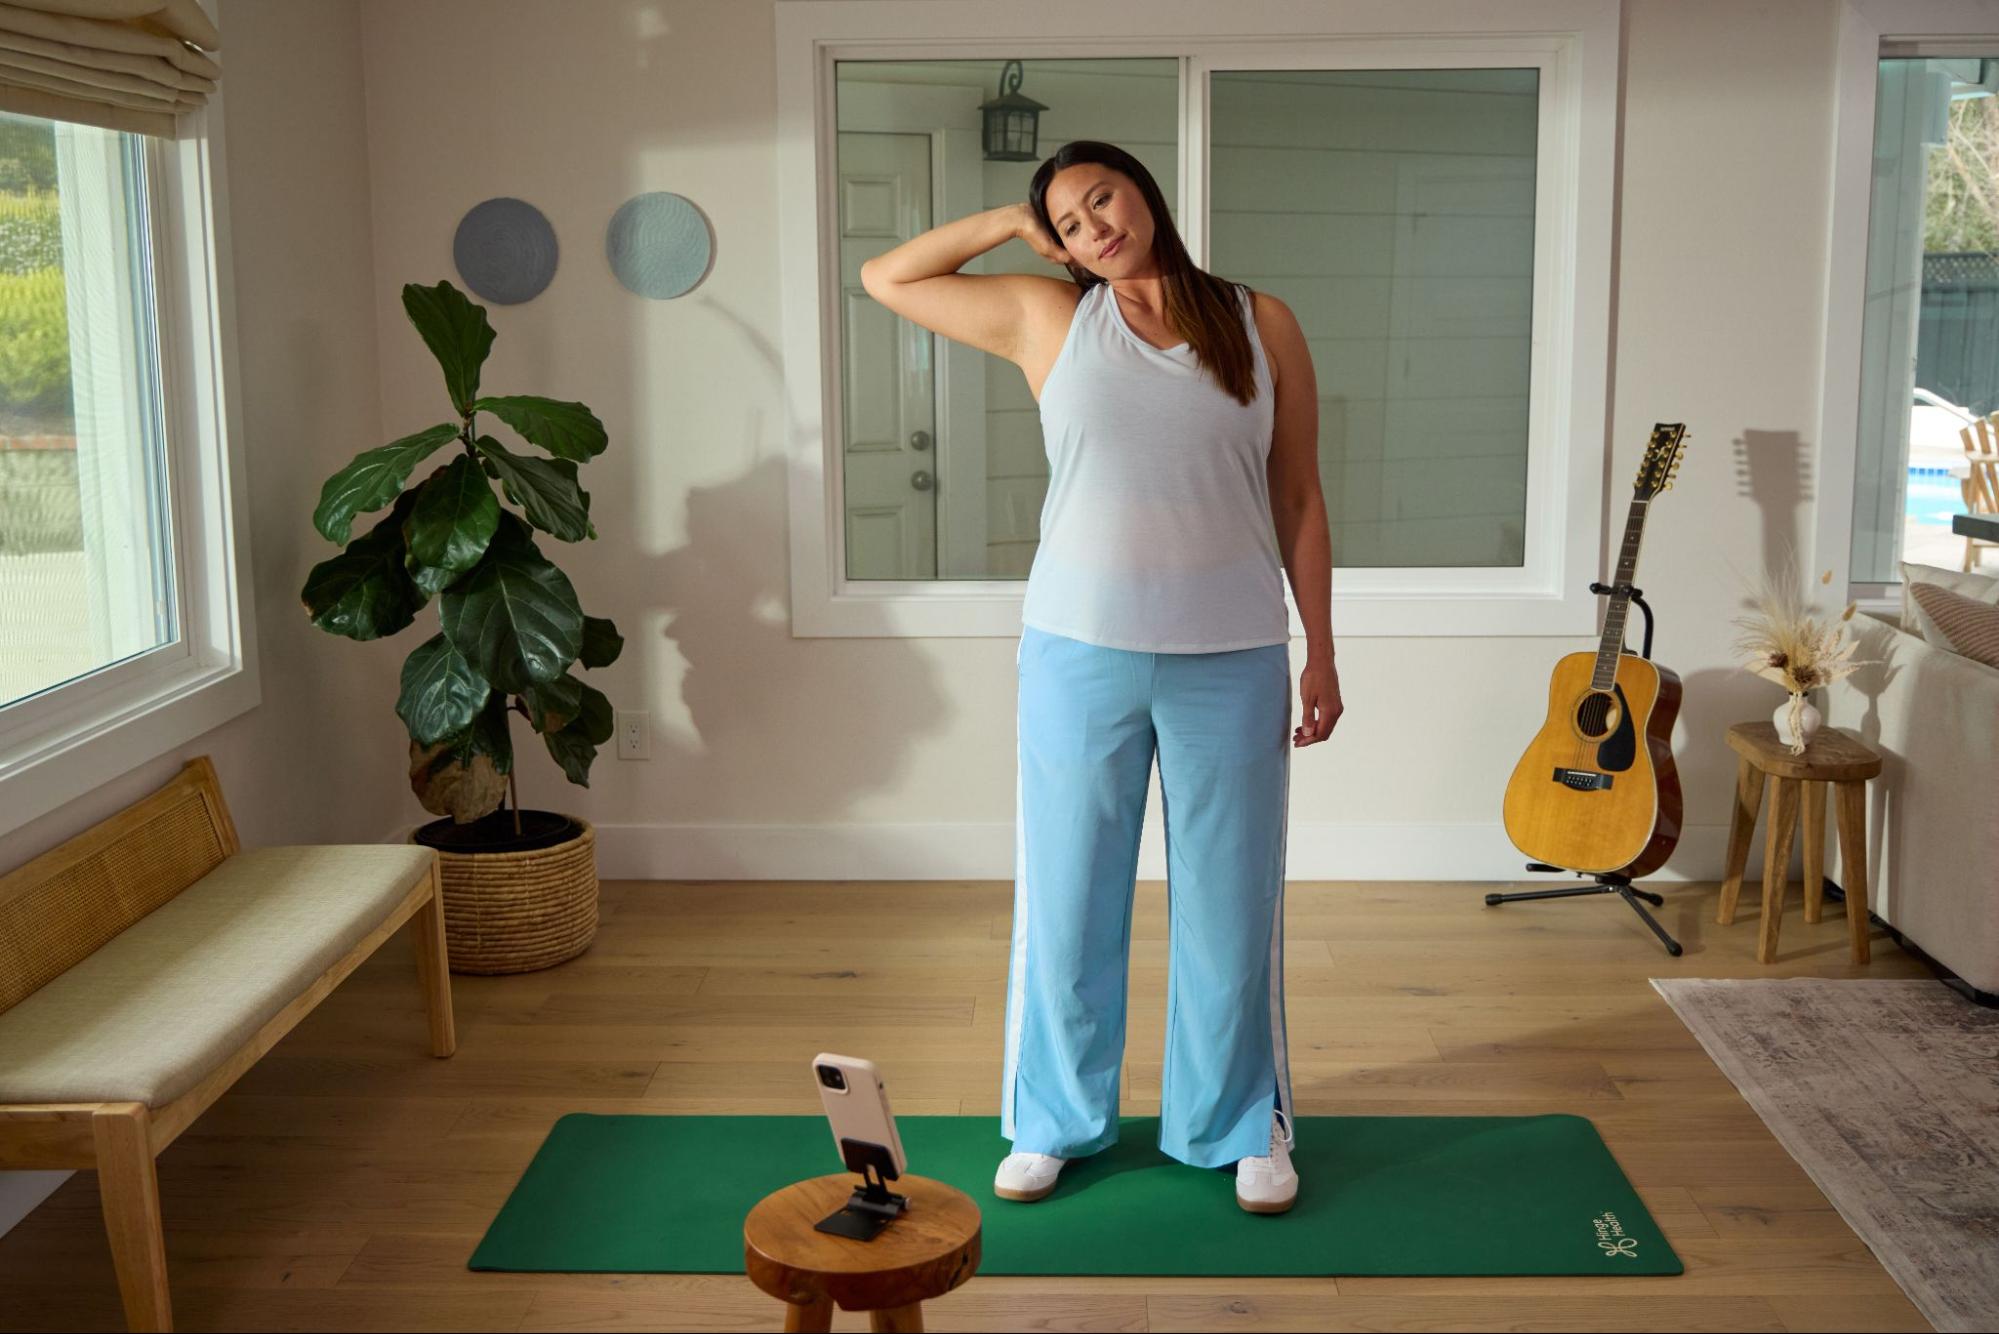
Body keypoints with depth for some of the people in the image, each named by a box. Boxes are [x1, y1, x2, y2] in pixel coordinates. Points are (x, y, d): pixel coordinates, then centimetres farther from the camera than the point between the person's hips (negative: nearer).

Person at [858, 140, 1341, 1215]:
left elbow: (1299, 501, 6)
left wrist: (1320, 653, 3)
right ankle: (1055, 1120, 27)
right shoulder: (1045, 318, 5)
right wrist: (1014, 223, 6)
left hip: (1231, 657, 0)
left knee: (1229, 895, 9)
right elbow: (885, 278, 11)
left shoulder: (1262, 326, 4)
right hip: (1081, 650, 1)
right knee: (1067, 893, 9)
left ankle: (1240, 1124, 26)